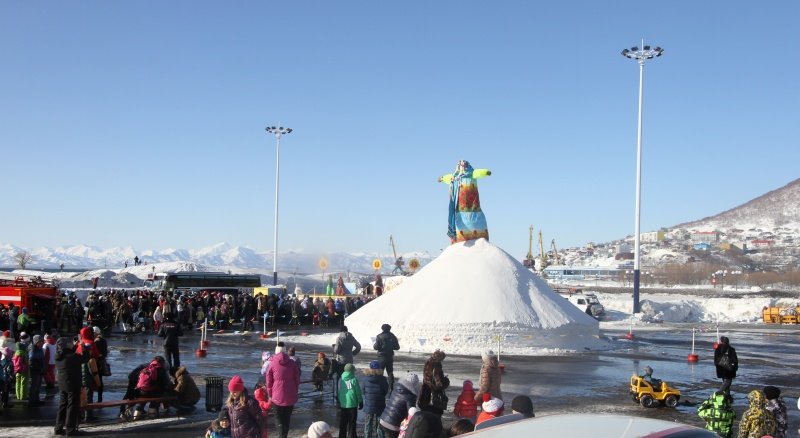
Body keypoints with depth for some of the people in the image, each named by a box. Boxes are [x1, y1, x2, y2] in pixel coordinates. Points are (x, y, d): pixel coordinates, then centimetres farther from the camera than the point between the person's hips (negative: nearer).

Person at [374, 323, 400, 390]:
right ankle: (391, 387, 12)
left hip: (382, 357, -4)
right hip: (390, 357, 4)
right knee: (390, 372, 13)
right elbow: (397, 347, 5)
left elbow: (376, 347, -14)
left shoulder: (379, 336, -11)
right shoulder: (393, 337, 1)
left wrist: (374, 346, 7)